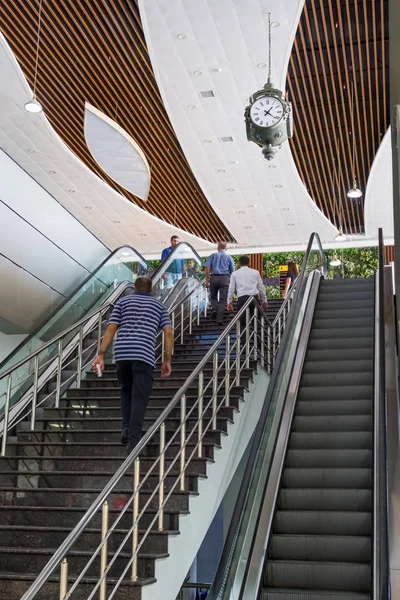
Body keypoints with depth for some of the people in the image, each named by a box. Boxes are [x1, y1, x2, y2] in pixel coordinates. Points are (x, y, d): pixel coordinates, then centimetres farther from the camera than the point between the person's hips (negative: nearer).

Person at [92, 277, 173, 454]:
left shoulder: (123, 302, 19)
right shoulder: (159, 305, 20)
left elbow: (110, 329, 6)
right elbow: (168, 333, 6)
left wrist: (101, 355, 4)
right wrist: (167, 361, 9)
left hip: (122, 353, 2)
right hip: (144, 355, -2)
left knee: (126, 391, 24)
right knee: (139, 399, 1)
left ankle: (126, 429, 10)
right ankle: (133, 442, -7)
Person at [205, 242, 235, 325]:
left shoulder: (212, 256, 12)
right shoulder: (229, 257, 13)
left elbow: (207, 268, 1)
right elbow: (232, 271, 9)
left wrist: (207, 280, 2)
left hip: (214, 277, 1)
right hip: (225, 278, -1)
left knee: (213, 296, 19)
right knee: (223, 299, 0)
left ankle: (214, 309, -6)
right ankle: (219, 318, -7)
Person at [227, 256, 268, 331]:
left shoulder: (235, 274, 12)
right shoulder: (255, 272, 15)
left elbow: (231, 289, 10)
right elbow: (261, 287, 15)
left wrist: (229, 302, 16)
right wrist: (264, 301, 22)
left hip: (242, 298, -1)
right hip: (254, 297, 1)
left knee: (242, 322, 1)